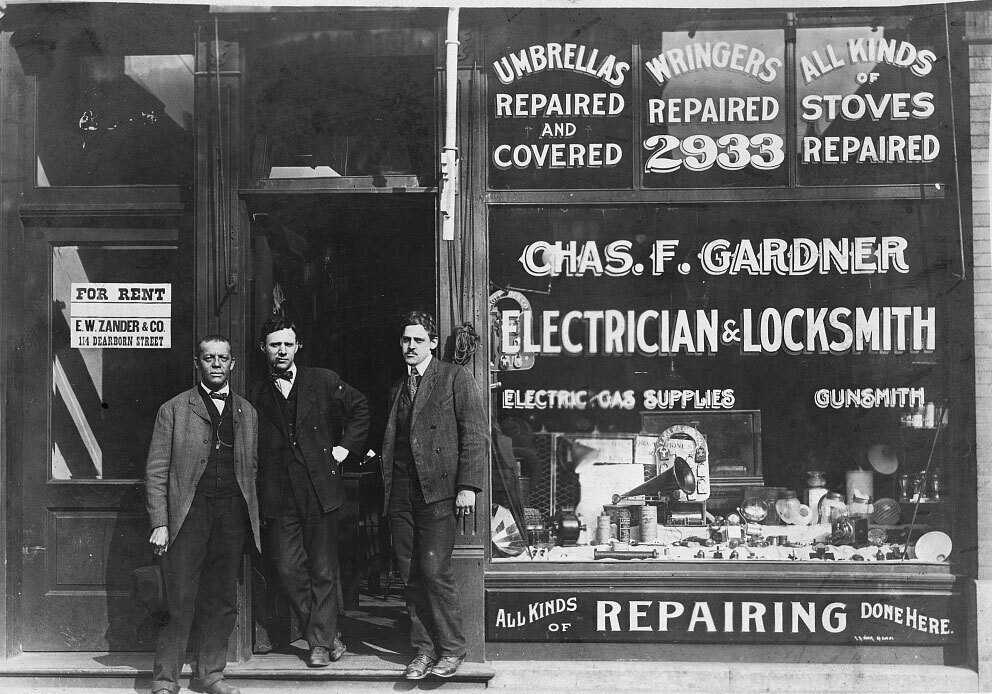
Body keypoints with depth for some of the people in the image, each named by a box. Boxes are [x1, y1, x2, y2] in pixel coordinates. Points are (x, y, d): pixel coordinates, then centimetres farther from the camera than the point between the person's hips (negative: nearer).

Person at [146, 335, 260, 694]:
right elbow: (156, 471, 0)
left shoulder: (247, 412, 14)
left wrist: (252, 515, 6)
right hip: (188, 515, -3)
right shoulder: (173, 409, 3)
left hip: (232, 516, 3)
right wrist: (160, 523, -8)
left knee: (223, 601, 9)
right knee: (181, 603, -3)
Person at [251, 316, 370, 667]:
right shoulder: (256, 394, 8)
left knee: (323, 571, 3)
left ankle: (321, 642, 16)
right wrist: (257, 498, 3)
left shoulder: (323, 381, 5)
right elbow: (252, 449, 12)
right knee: (288, 569, 0)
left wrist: (346, 446, 5)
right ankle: (327, 637, 16)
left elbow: (359, 408, 15)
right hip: (278, 496, 1)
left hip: (321, 490, -1)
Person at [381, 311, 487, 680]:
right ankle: (423, 649, 14)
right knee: (411, 575, 5)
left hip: (438, 490, -6)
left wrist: (468, 486, -13)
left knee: (433, 569, -10)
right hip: (401, 493, 6)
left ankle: (451, 649, 4)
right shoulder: (398, 388, 20)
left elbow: (474, 436, -5)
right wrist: (387, 491, 11)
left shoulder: (456, 378, 1)